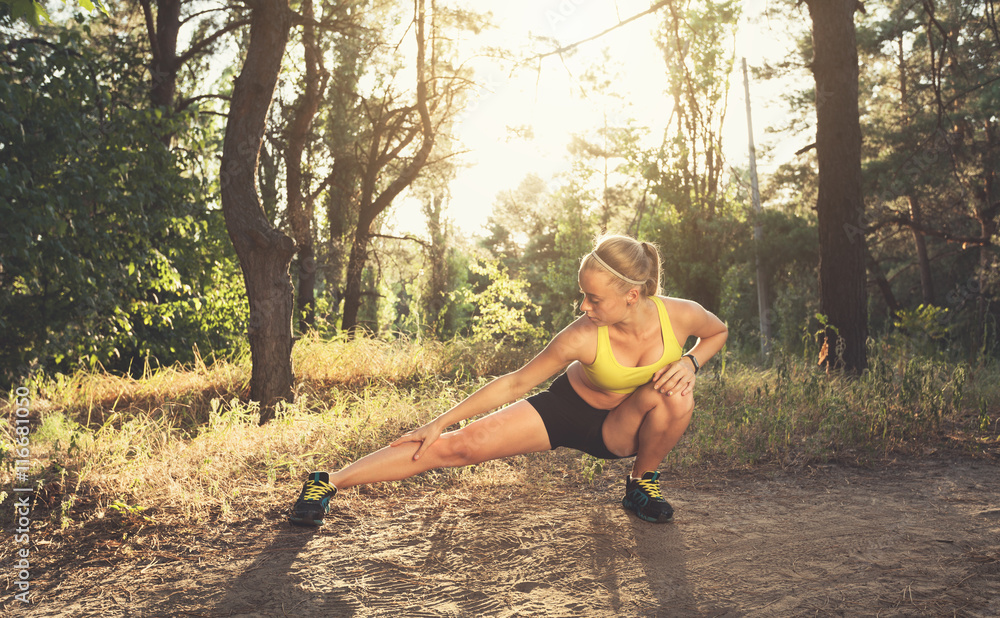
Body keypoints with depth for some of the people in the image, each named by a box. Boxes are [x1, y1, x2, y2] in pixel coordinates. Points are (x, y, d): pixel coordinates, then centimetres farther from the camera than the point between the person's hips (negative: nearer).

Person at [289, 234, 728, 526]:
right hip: (567, 410, -2)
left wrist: (691, 361, -21)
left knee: (676, 398, -31)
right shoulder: (581, 337, -30)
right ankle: (328, 483, -8)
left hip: (619, 428, 2)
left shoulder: (680, 315, -25)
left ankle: (641, 483, 0)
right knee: (460, 445, -17)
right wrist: (439, 422, -17)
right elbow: (515, 383, -20)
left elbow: (718, 332, 2)